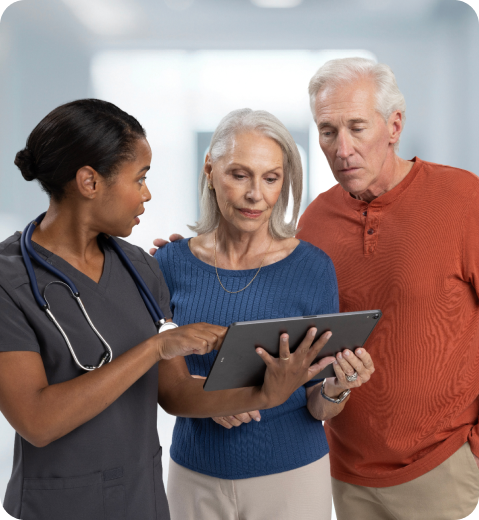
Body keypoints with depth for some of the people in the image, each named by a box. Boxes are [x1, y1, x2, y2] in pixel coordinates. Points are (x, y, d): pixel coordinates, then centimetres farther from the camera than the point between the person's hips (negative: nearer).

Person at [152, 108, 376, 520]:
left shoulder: (313, 268, -10)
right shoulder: (172, 264, -7)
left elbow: (319, 410, -4)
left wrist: (337, 387, -25)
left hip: (291, 475, -1)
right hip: (196, 476, 2)